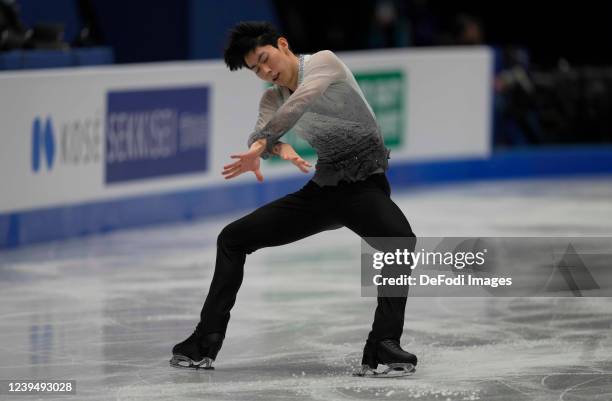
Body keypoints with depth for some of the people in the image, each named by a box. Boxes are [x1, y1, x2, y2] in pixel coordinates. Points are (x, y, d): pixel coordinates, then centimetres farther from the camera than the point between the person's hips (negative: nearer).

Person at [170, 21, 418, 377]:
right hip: (322, 189, 7)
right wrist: (279, 148, -39)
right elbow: (261, 133, -15)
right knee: (232, 238, 6)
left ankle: (383, 347, -42)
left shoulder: (323, 62, -11)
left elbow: (299, 102, -30)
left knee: (401, 241, -39)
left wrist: (261, 146, -44)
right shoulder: (272, 98, 7)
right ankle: (207, 343, 8)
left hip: (365, 186, -7)